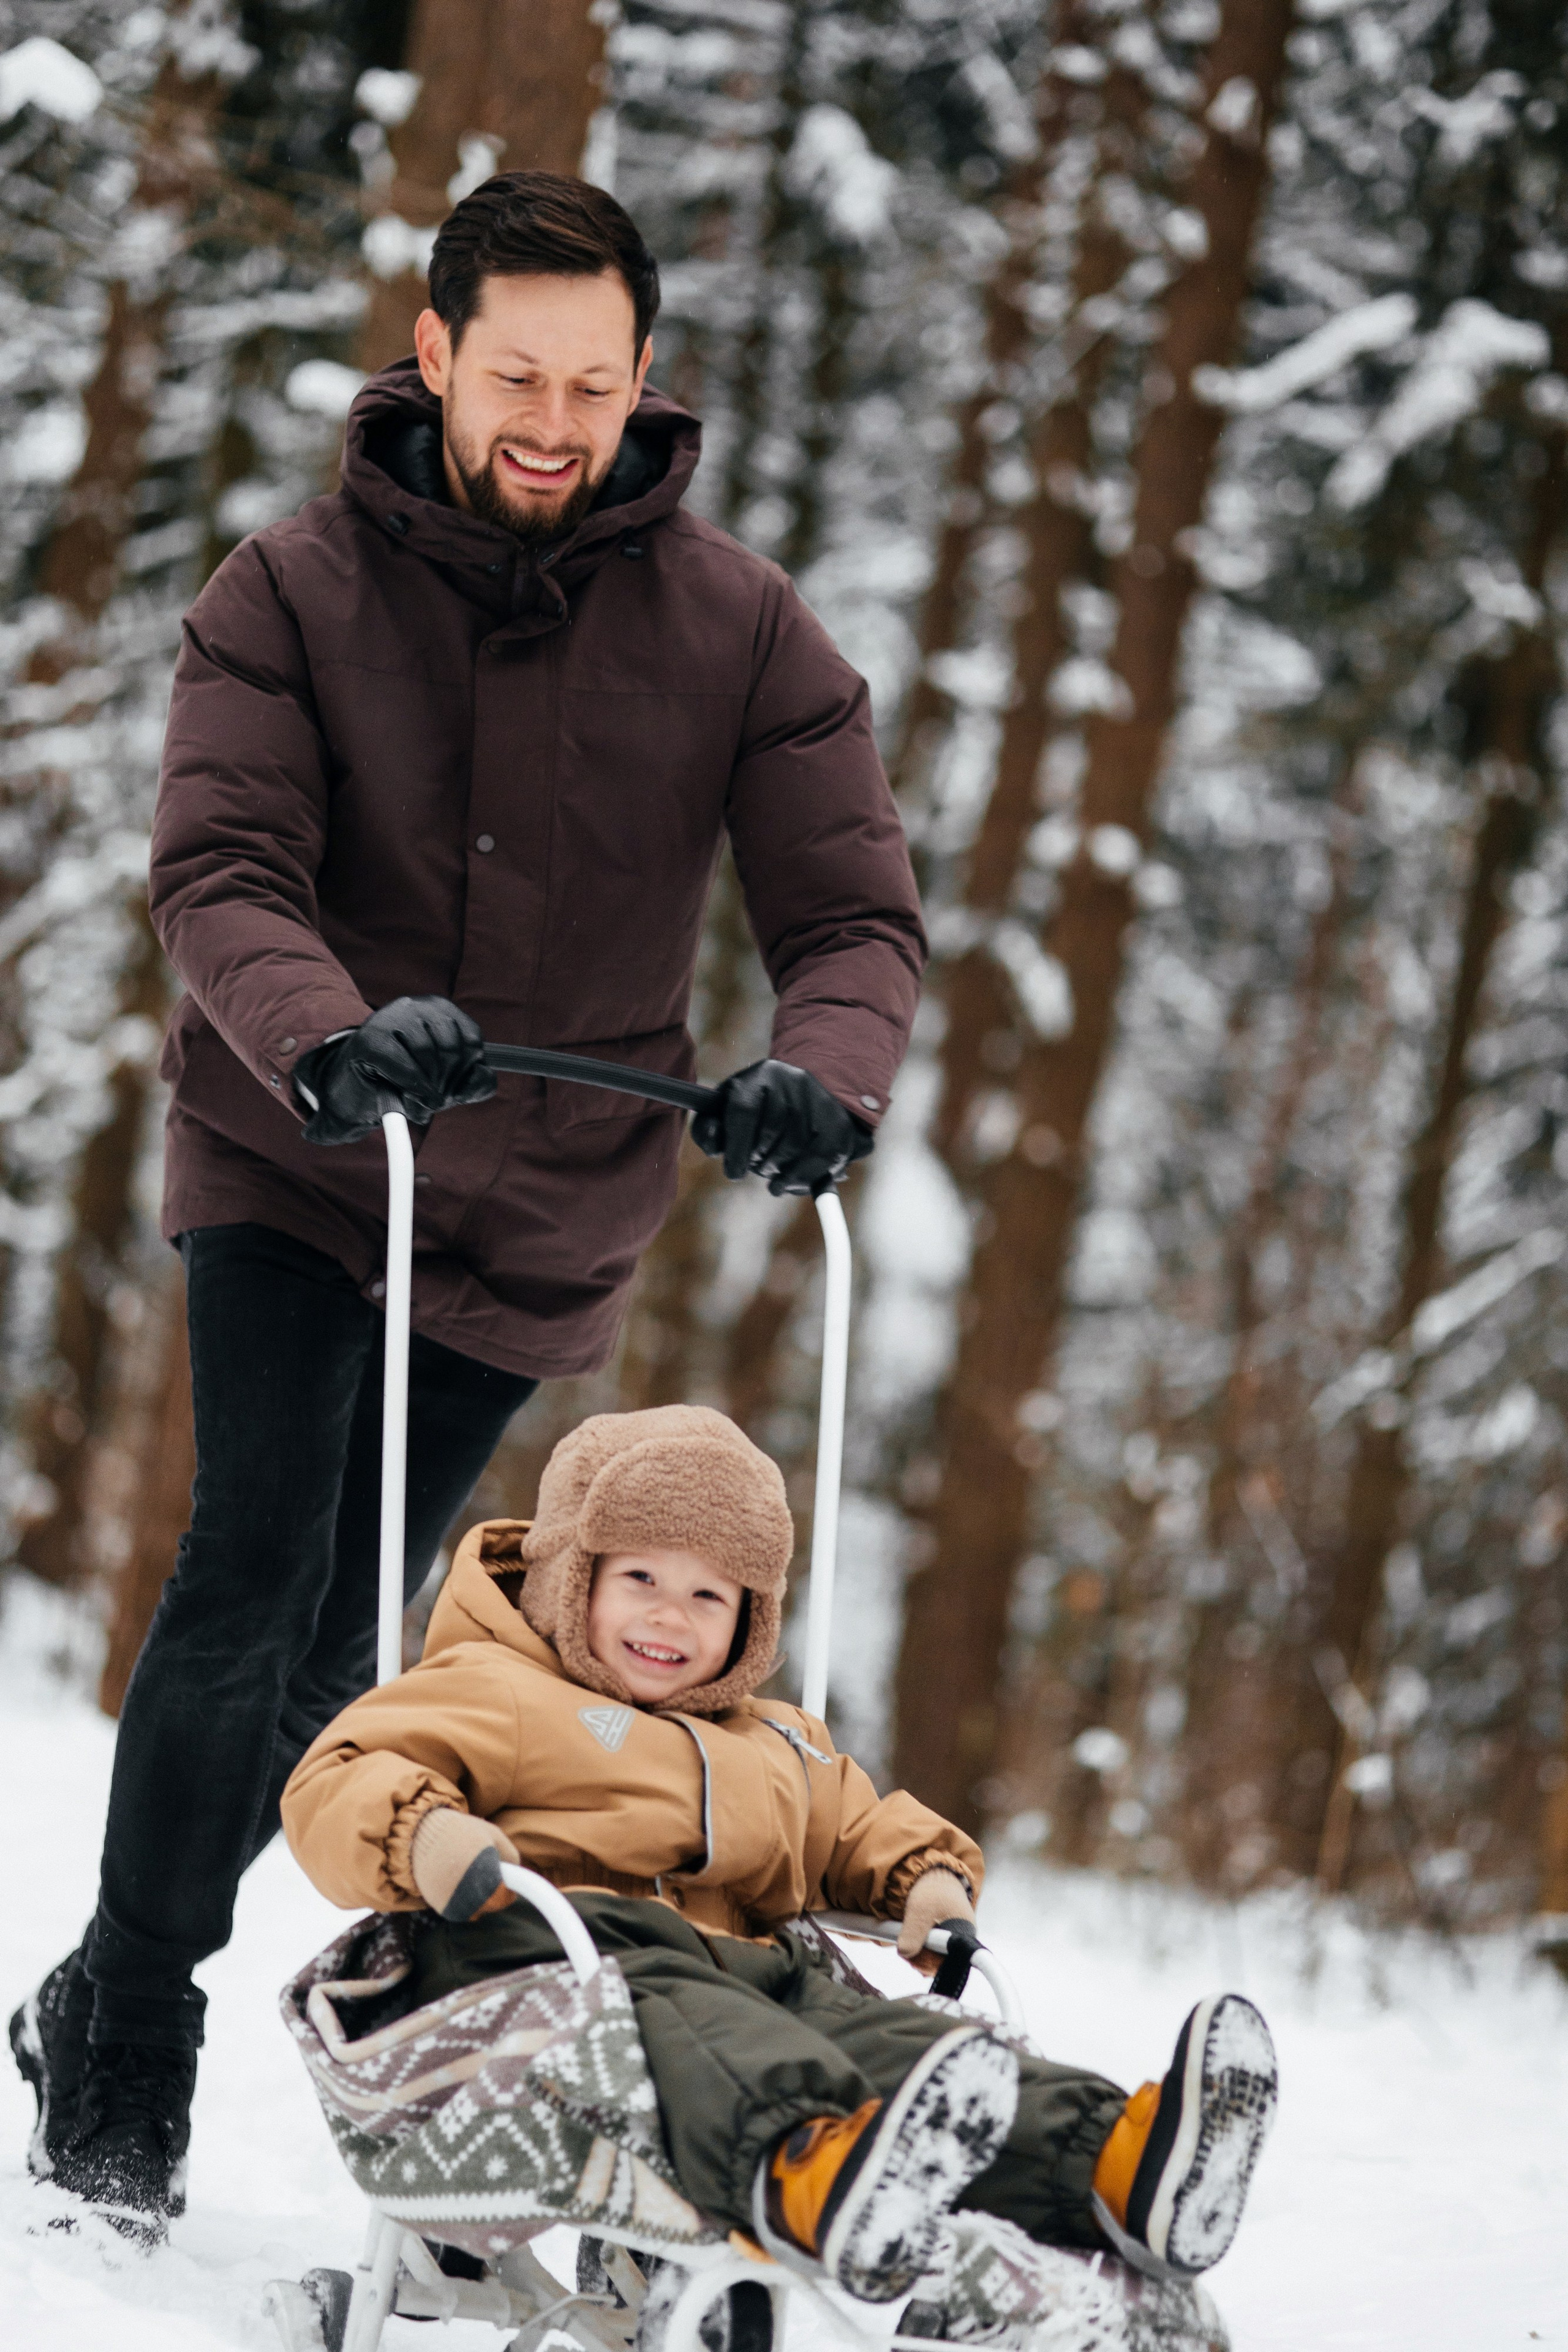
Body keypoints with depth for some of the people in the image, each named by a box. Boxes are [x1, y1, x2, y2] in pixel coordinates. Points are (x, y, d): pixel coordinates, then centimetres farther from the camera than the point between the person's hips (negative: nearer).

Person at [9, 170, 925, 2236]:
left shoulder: (739, 630, -5)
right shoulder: (290, 597, -8)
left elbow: (855, 910, -8)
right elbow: (221, 874, -19)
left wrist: (821, 1074, -31)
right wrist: (329, 1043, -40)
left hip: (539, 1215, 2)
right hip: (292, 1160, -2)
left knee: (337, 1642, 8)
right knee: (255, 1567, -17)